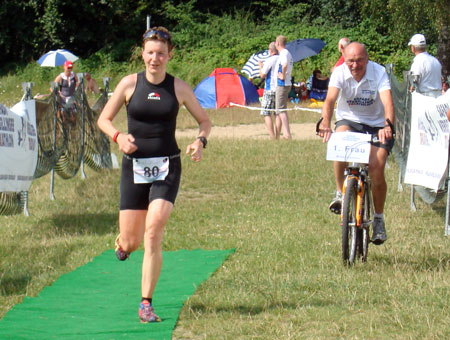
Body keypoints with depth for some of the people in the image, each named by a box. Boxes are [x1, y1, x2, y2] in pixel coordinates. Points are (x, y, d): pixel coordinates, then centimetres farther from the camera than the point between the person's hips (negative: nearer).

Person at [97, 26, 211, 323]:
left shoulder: (179, 88, 0)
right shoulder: (130, 84, 0)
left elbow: (205, 120, 11)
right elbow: (104, 118, 8)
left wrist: (200, 141, -11)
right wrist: (118, 136, -13)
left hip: (167, 167, -1)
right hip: (135, 167, 1)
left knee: (153, 232, -18)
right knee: (130, 243, 2)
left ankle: (147, 304, -10)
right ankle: (122, 241, 43)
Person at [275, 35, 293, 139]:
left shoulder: (283, 53, -14)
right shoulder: (287, 53, 17)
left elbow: (285, 65, -34)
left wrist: (283, 76, -22)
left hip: (282, 85, -10)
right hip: (286, 84, 10)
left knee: (281, 110, -11)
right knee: (279, 110, 15)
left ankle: (287, 134, -16)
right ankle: (277, 134, 19)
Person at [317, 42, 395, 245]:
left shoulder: (378, 72, -17)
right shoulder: (340, 73, -14)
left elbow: (387, 102, -31)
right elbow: (330, 100, -29)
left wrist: (387, 125, -50)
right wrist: (325, 123, -49)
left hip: (376, 125, -1)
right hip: (349, 121, 1)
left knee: (376, 167, -19)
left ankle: (379, 219, 0)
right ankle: (340, 194, -18)